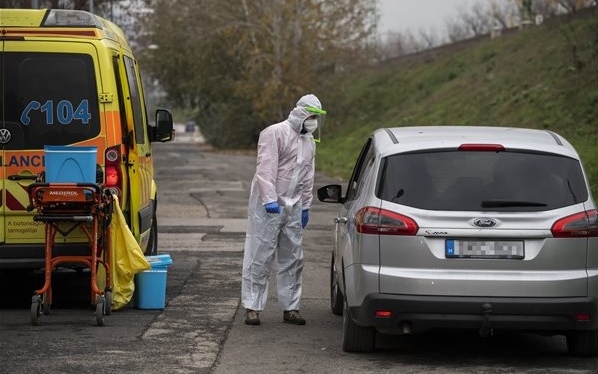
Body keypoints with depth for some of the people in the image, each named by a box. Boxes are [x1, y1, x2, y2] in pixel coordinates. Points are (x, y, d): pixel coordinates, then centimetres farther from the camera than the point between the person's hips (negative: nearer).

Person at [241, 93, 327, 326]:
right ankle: (252, 307, -2)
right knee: (259, 257, -5)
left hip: (293, 207, 8)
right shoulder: (275, 133, -10)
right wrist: (269, 199, -23)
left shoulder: (309, 142, 16)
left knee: (293, 259, 9)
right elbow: (265, 168, -17)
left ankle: (290, 307, 16)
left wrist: (305, 206, 18)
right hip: (268, 205, -8)